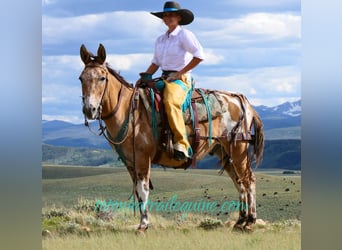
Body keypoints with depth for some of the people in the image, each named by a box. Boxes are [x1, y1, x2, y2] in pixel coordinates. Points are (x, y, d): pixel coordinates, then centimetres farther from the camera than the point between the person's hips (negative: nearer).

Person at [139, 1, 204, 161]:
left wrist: (180, 73, -14)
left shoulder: (184, 35, -4)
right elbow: (155, 63, 24)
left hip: (181, 79, -9)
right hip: (164, 79, 9)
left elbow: (199, 56, -14)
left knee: (170, 102, -38)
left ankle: (182, 145, -43)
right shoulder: (160, 40, 19)